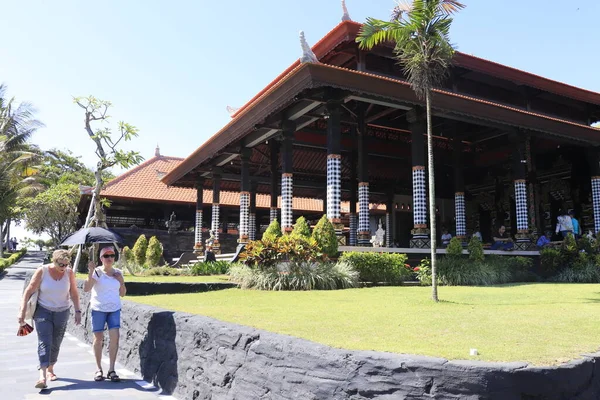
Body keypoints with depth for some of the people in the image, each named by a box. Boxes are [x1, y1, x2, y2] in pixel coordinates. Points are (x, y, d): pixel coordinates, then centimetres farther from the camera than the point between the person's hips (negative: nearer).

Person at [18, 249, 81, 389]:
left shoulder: (69, 273, -6)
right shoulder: (42, 271, -13)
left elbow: (74, 293, 0)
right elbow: (28, 291, -10)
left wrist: (77, 311, -4)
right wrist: (22, 311, -14)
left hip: (62, 313, 2)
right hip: (43, 311, -2)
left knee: (55, 344, 10)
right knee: (44, 342, -14)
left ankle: (50, 369, 29)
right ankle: (42, 375, -20)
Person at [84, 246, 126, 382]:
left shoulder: (118, 273, 8)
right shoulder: (97, 272, -5)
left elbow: (122, 293, 14)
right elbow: (86, 288, -19)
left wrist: (121, 281, -2)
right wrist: (90, 272, -28)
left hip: (114, 309, 3)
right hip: (98, 309, -3)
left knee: (115, 337, -8)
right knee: (98, 338, 3)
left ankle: (111, 370, -1)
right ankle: (99, 369, 19)